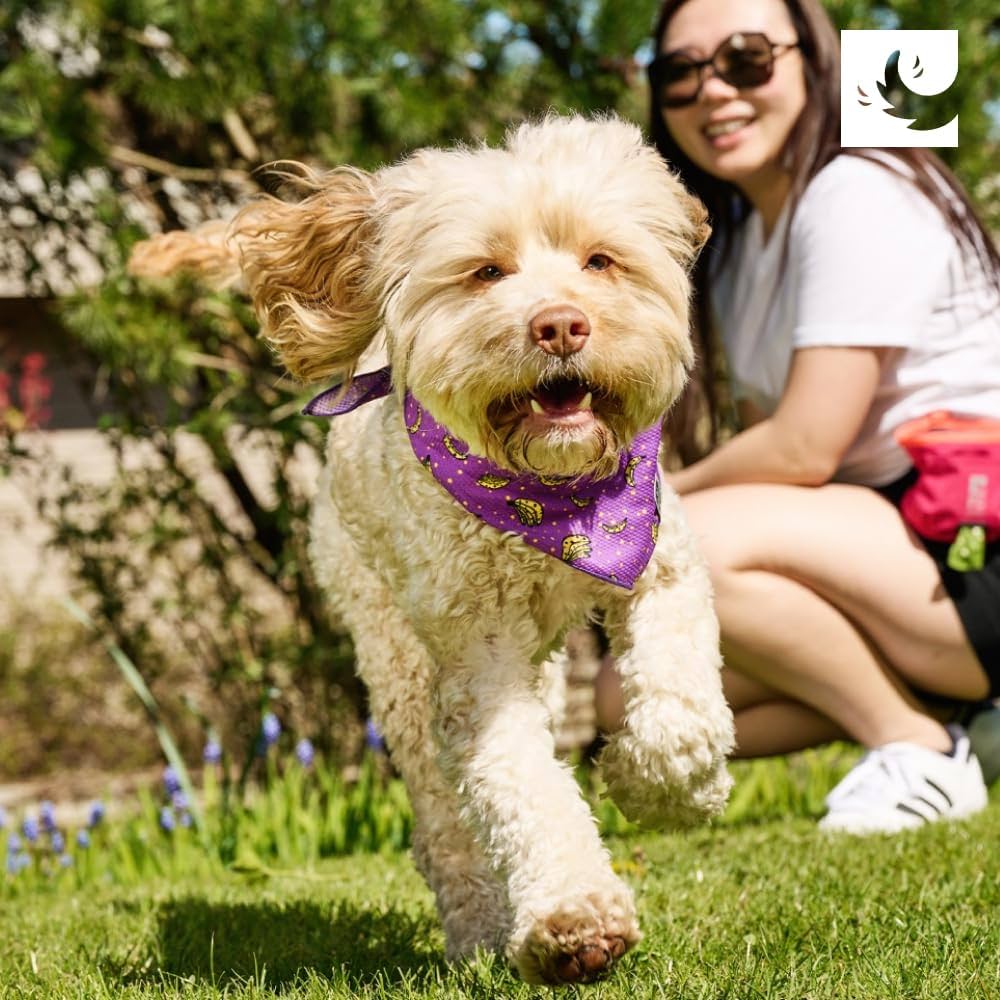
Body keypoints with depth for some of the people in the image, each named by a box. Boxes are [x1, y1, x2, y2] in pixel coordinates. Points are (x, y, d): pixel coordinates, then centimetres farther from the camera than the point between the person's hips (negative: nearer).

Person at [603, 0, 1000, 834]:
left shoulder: (856, 197, -14)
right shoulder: (738, 241, 15)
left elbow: (803, 449, -19)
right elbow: (767, 432, 10)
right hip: (898, 544, 9)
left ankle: (923, 751, -11)